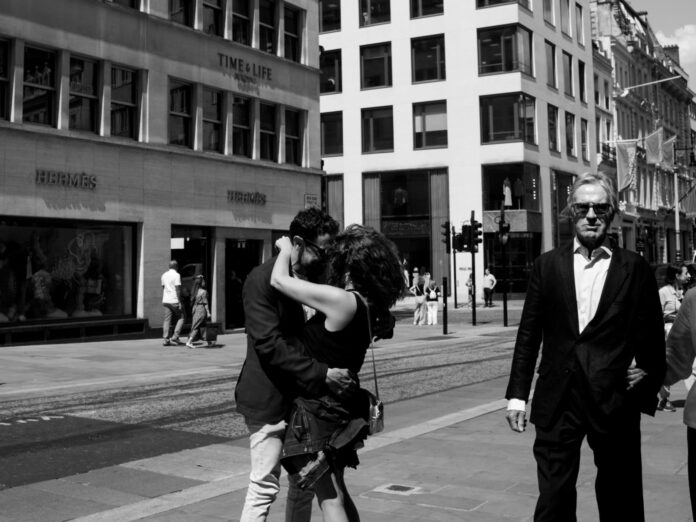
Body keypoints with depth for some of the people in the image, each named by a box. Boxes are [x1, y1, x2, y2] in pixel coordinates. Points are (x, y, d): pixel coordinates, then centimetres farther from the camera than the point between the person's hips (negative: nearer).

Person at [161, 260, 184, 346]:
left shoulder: (164, 275, 13)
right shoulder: (176, 275, -9)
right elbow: (178, 289, -14)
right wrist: (179, 302, -13)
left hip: (166, 300, 6)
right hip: (174, 300, -6)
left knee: (167, 320, 4)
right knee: (181, 318, 7)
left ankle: (166, 339, -1)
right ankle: (175, 336, -3)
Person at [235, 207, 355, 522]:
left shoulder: (317, 278, 8)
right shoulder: (262, 280, -15)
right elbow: (269, 345, -23)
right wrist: (321, 375, -28)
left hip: (307, 397, 7)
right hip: (270, 398, -7)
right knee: (265, 485, -5)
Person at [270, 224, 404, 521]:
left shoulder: (341, 300, -23)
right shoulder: (369, 307, 0)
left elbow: (279, 281, -17)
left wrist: (285, 249, -1)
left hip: (319, 409, -8)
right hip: (338, 406, 9)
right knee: (337, 492, 23)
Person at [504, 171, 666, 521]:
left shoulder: (634, 269, 3)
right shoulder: (547, 265, 6)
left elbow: (652, 335, 7)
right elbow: (528, 334, 7)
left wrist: (648, 378, -3)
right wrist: (517, 395, 3)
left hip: (615, 400, 0)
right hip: (557, 401, 1)